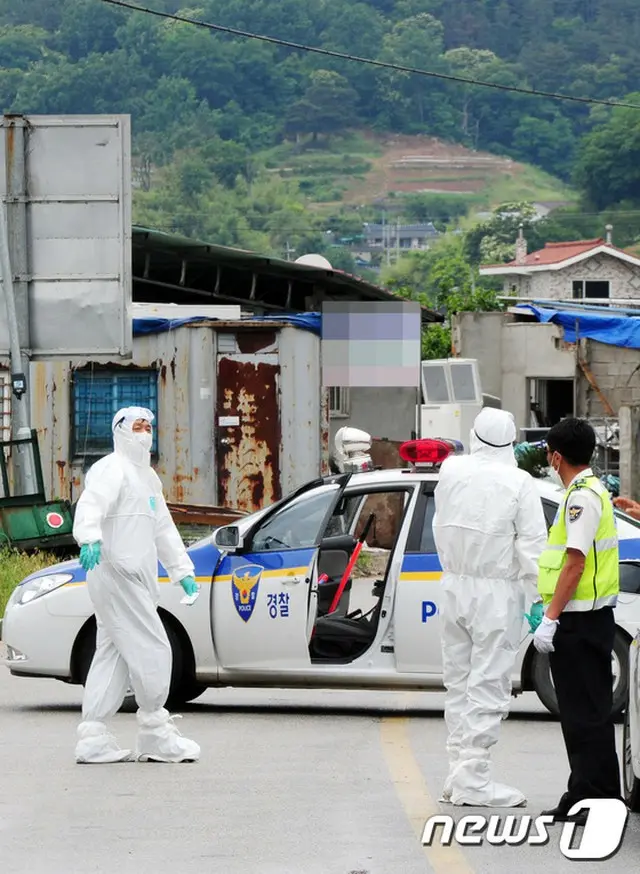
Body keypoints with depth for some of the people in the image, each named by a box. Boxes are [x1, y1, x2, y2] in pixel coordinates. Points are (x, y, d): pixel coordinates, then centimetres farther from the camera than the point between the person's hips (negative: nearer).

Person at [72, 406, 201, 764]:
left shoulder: (147, 477, 24)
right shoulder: (112, 470, -8)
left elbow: (164, 527, 32)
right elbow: (91, 504, -27)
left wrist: (182, 570, 29)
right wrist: (90, 538, -45)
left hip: (137, 579, 10)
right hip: (117, 573, -10)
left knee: (113, 655, 9)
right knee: (152, 650, -10)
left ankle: (94, 739, 10)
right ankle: (156, 735, -5)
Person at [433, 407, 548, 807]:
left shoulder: (451, 471, 0)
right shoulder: (519, 484, -13)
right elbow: (533, 546, -14)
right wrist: (545, 596, -11)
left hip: (455, 587, 5)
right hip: (497, 593, -5)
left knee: (459, 683, 13)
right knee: (488, 685, -4)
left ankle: (461, 772, 15)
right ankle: (472, 779, -7)